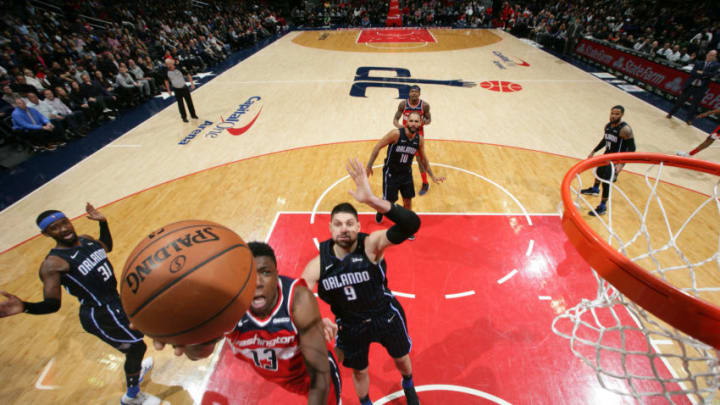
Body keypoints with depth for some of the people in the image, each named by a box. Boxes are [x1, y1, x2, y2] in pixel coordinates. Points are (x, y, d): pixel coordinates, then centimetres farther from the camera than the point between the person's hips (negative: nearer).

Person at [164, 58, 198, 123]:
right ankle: (184, 117, 17)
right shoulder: (167, 72, -7)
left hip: (184, 87, -1)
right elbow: (166, 81, 8)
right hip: (176, 90, 1)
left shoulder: (179, 69, -14)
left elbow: (188, 75, -5)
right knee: (180, 104, 5)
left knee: (189, 101, 8)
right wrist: (168, 90, 8)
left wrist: (192, 83, -11)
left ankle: (193, 115, 24)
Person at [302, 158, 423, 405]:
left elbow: (411, 224, -47)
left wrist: (372, 200, -61)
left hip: (386, 317, -1)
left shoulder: (371, 245, -30)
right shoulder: (318, 264, -21)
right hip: (350, 326, 2)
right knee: (359, 371, 26)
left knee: (401, 358, 27)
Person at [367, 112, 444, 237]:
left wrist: (432, 176, 10)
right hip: (391, 173, -4)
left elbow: (423, 158, 7)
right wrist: (369, 166, -13)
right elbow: (378, 147, -15)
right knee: (388, 201, 6)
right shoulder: (396, 134, -24)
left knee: (408, 201, 9)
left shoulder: (420, 139, -8)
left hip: (406, 173, 4)